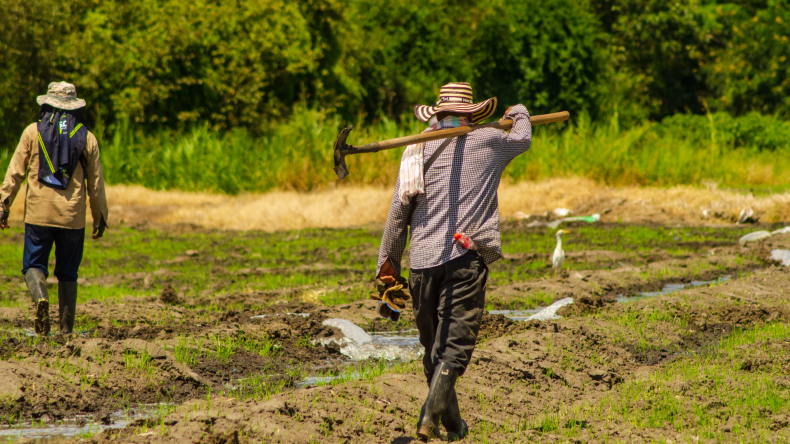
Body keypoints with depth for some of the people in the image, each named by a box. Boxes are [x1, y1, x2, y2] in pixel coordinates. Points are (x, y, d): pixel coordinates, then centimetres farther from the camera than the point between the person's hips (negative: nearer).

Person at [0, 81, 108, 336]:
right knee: (67, 272, 10)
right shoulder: (86, 137, 5)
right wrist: (100, 217, 16)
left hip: (39, 213, -1)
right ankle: (67, 329, 8)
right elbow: (96, 183, 8)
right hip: (72, 216, 1)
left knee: (34, 265, 6)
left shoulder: (33, 132, 2)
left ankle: (40, 297, -24)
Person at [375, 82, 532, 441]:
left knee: (434, 348, 13)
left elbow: (398, 211, 8)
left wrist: (388, 260, 15)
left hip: (423, 261, 3)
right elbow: (523, 139, 31)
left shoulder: (418, 150, 10)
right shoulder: (489, 141, 7)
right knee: (455, 346, -7)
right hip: (465, 257, -3)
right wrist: (519, 114, 53)